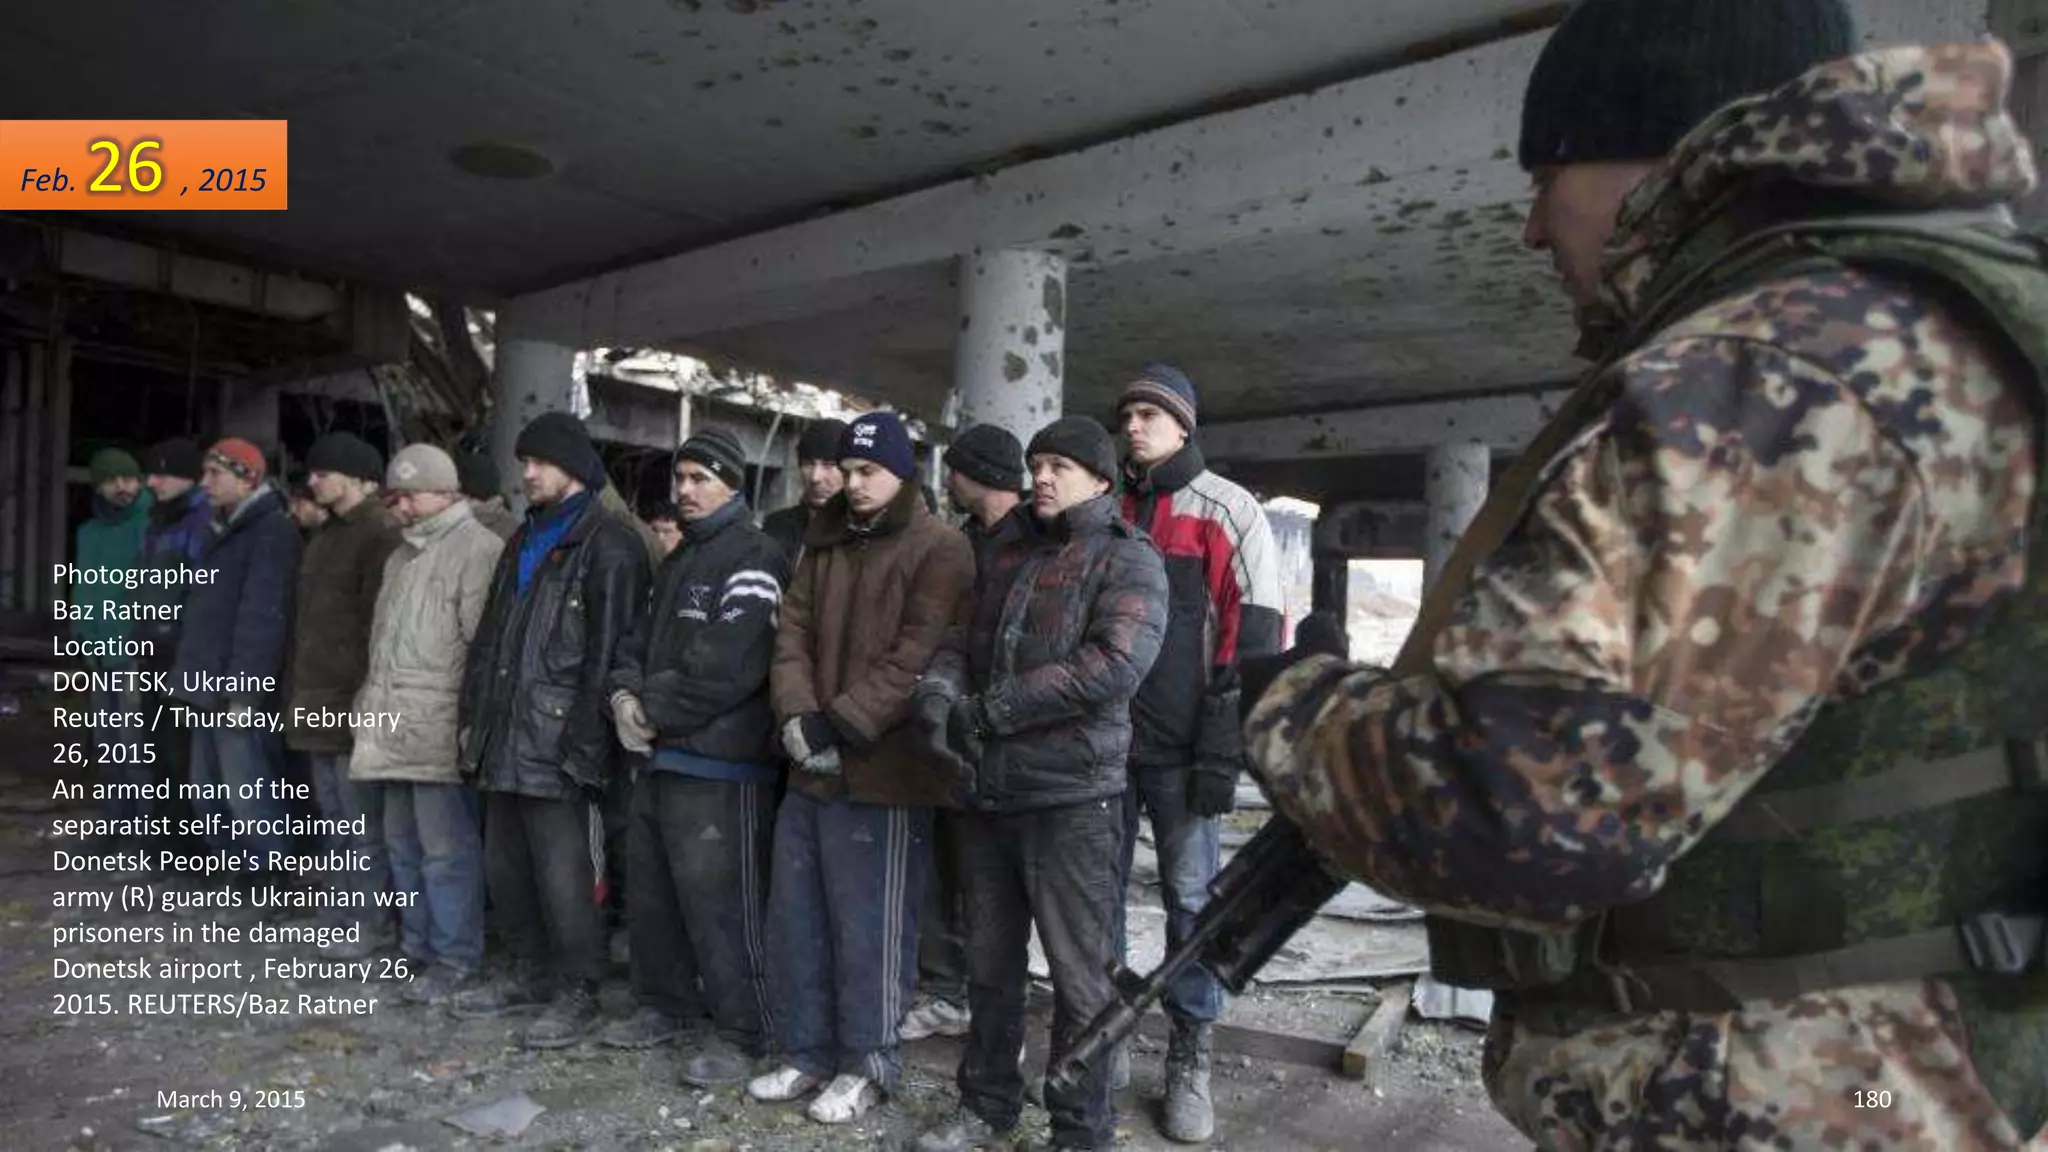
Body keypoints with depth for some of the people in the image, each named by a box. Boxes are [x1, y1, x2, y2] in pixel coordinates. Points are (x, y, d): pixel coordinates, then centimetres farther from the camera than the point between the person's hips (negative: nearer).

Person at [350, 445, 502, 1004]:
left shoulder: (477, 548, -10)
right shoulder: (403, 553, 20)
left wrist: (471, 718, -17)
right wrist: (372, 700, 19)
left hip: (441, 728, -9)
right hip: (396, 727, 9)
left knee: (446, 848, -4)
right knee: (402, 843, 17)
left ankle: (455, 960, 6)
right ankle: (417, 945, 29)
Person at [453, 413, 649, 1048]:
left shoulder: (608, 546, -9)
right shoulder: (525, 540, 19)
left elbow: (607, 653, -15)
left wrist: (582, 745, -18)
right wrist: (476, 716, 16)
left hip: (556, 743, -9)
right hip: (504, 741, 9)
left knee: (563, 877, -2)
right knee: (505, 868, 17)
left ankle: (577, 992, 13)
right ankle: (531, 973, 33)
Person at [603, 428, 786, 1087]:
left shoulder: (752, 558, -11)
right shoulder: (678, 560, 19)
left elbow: (727, 668, -20)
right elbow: (640, 640, 19)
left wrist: (654, 710, -12)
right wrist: (626, 694, -2)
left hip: (718, 764, -9)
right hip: (661, 757, 9)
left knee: (717, 903, -4)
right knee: (649, 892, 18)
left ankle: (741, 1033, 10)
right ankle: (669, 1005, 34)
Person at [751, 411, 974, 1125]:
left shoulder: (939, 551, -6)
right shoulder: (824, 544, 17)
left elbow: (917, 658, -16)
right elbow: (793, 631, 9)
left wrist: (841, 725, -18)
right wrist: (797, 714, -8)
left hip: (882, 771, -7)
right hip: (811, 767, 7)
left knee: (868, 929, 3)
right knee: (795, 921, 14)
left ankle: (866, 1065, 20)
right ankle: (808, 1053, 30)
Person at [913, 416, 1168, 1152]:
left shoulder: (1127, 560, -5)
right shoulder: (1008, 555, 16)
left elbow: (1113, 666, -20)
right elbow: (960, 640, 13)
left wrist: (987, 710, -18)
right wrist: (937, 691, -11)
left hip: (1072, 797, -6)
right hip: (989, 793, 6)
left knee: (1077, 975, 4)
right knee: (991, 963, 18)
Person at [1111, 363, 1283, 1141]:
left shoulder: (1226, 511, -2)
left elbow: (1253, 637, -7)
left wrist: (1223, 750, -13)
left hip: (1181, 747, -4)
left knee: (1191, 898, 3)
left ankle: (1189, 1062, 15)